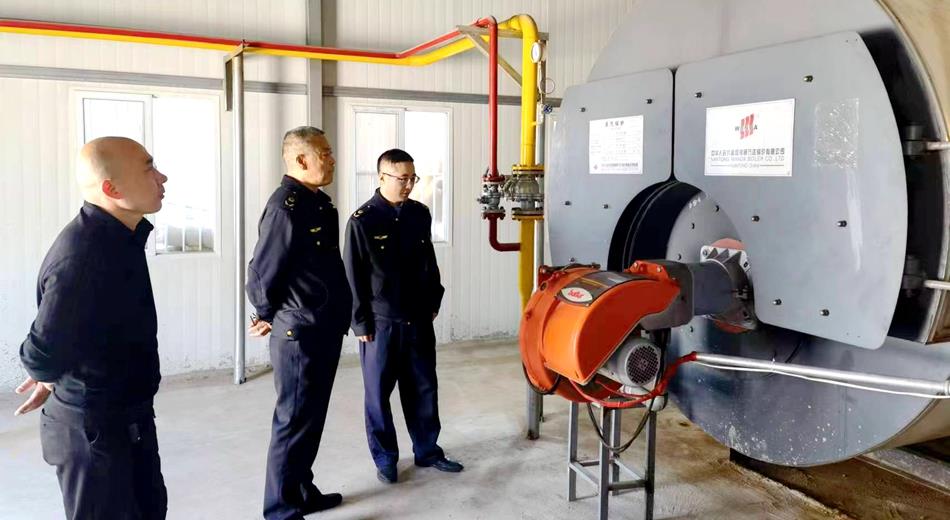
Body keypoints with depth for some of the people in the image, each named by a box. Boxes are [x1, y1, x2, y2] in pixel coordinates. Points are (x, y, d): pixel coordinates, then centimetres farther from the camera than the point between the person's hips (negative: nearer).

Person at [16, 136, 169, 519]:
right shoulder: (81, 255, -29)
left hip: (130, 417, 9)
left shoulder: (120, 238, 2)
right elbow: (42, 357, -30)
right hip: (94, 428, -9)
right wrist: (53, 379, -8)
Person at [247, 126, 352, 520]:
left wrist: (336, 316, 17)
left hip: (325, 332, 9)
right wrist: (271, 318, 1)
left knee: (312, 418, 18)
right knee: (294, 421, 1)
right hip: (299, 336, -9)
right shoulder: (285, 208, -19)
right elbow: (261, 275, -14)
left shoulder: (318, 203, 11)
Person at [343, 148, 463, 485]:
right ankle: (385, 459, 22)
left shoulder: (420, 214, 5)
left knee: (424, 387, 13)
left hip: (418, 319, 5)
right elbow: (354, 277, -8)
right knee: (379, 393, 7)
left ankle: (427, 451, 28)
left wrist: (433, 302, 13)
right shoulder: (363, 221, -10)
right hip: (381, 323, -4)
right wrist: (361, 323, -8)